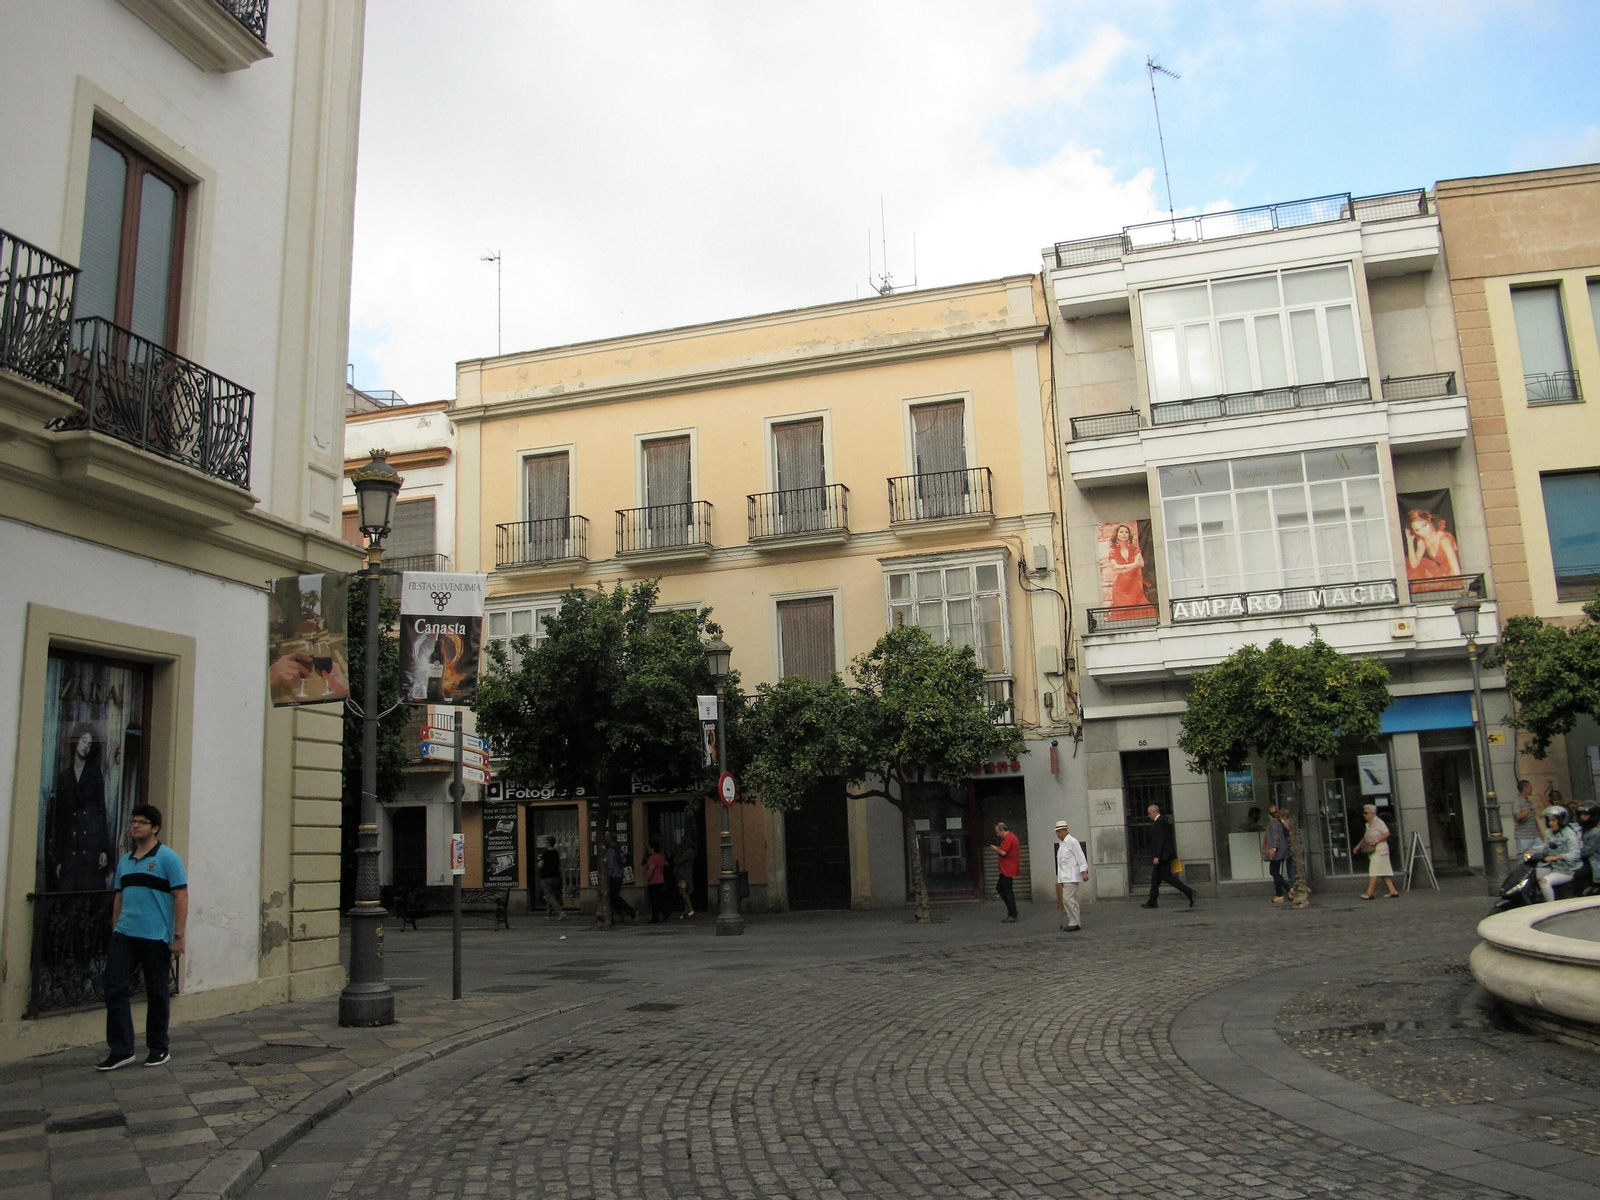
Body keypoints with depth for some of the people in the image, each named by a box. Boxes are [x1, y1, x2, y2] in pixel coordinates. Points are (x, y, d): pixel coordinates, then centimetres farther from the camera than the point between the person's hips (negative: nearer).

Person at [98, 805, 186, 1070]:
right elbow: (119, 898, 18)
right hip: (124, 936, 6)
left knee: (156, 993, 5)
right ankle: (120, 1050, 8)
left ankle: (159, 1049, 18)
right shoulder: (125, 861, 13)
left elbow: (181, 896, -10)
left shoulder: (166, 858, -6)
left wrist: (178, 936, -14)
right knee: (114, 989, -1)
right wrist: (115, 931, 13)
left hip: (155, 938, -5)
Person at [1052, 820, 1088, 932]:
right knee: (1072, 899, 8)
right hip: (1064, 877, 9)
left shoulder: (1073, 842, -7)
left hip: (1071, 876, -9)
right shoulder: (1061, 844, 18)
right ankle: (1075, 922, 10)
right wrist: (1059, 879, 21)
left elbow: (1081, 857, -13)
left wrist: (1084, 872, -19)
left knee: (1068, 899, -14)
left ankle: (1075, 923, -9)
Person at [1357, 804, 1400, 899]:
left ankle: (1369, 893, -12)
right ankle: (1393, 891, 9)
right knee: (1384, 871, 8)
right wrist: (1359, 845, 16)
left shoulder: (1378, 822, -10)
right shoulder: (1368, 824, 16)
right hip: (1373, 851, 9)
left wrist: (1376, 841, -21)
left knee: (1374, 871, -10)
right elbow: (1365, 837, 24)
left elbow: (1387, 833, -16)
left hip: (1379, 850, -9)